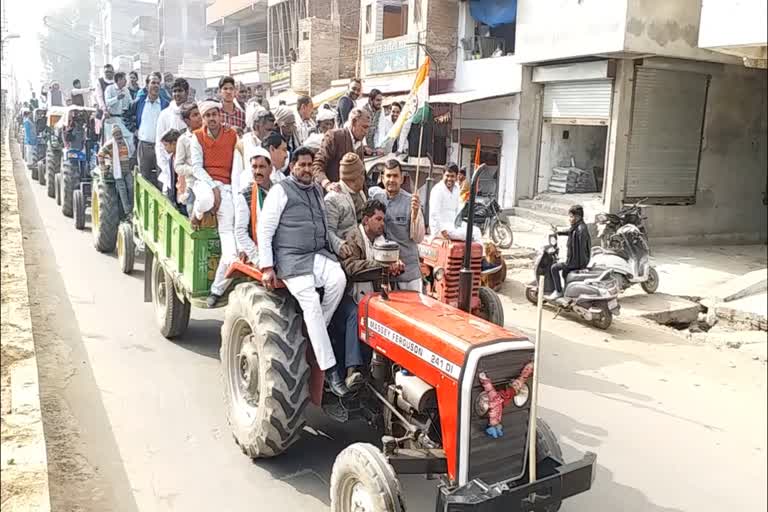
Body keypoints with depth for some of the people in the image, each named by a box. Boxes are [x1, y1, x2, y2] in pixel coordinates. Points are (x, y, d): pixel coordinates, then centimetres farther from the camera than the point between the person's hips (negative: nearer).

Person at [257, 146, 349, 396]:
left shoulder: (317, 190, 20)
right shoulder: (281, 190, 0)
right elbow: (264, 229, -3)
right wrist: (266, 267, -9)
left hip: (319, 253, 5)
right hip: (291, 258, -5)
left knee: (338, 279, -27)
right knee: (311, 301, -23)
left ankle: (314, 333, -11)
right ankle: (329, 369, -21)